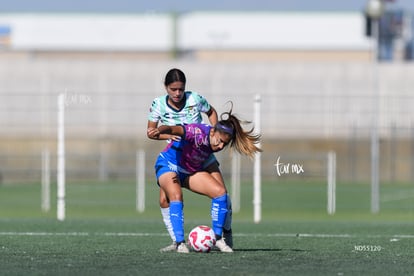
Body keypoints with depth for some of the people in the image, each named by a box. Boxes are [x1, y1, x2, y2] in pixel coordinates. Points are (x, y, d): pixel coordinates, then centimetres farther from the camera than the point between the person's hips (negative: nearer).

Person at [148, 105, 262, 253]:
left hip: (192, 171, 7)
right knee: (176, 196, -33)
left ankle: (217, 238, 1)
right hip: (169, 164, -7)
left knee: (220, 192, -10)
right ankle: (180, 243, -28)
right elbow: (175, 130, -54)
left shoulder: (219, 142, -14)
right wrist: (160, 130, -73)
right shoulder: (198, 133, -35)